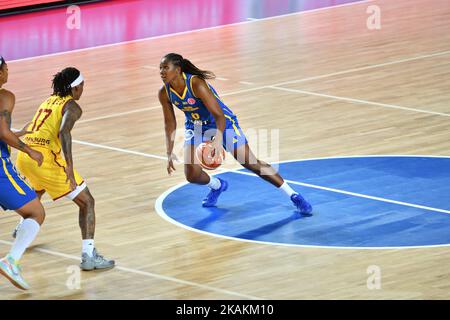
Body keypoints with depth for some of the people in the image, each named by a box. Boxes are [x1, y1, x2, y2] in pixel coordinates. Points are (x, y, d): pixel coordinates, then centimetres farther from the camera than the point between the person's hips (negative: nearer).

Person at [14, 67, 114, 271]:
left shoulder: (48, 101, 23)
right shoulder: (71, 106, -1)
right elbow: (64, 132, -20)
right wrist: (69, 166, -29)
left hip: (24, 155, 8)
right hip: (45, 158, -8)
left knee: (38, 190, 43)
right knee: (87, 202, -1)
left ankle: (22, 230, 58)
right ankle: (88, 255, -13)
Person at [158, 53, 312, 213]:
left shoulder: (196, 84, -32)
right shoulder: (164, 94, -16)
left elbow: (219, 115, -33)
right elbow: (170, 124, -1)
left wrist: (218, 140, -47)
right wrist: (170, 153, -4)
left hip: (222, 122, -5)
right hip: (195, 127, 5)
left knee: (251, 163, -8)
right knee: (192, 175, -7)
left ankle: (293, 195, 1)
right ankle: (217, 186, 29)